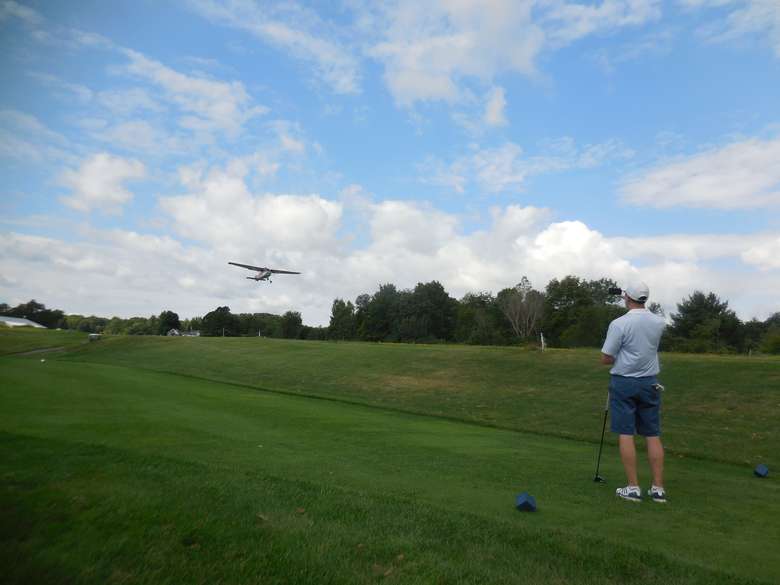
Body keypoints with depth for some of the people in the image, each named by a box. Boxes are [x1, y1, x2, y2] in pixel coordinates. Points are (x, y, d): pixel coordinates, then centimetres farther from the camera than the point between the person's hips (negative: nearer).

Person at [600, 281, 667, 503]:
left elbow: (606, 359, -11)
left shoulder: (619, 324, -15)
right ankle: (658, 488, 12)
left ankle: (633, 488, 3)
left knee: (625, 435, 1)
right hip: (650, 383, 5)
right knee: (653, 436, 9)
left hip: (624, 383, -4)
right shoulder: (659, 322, 0)